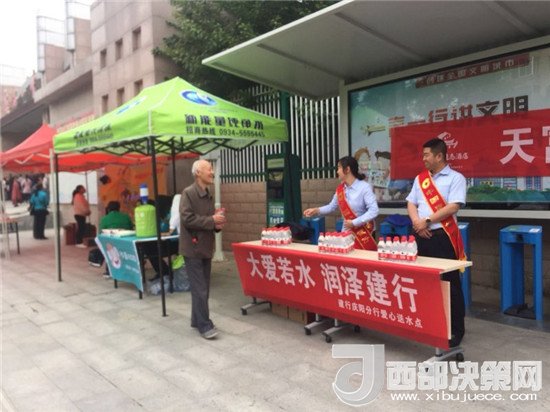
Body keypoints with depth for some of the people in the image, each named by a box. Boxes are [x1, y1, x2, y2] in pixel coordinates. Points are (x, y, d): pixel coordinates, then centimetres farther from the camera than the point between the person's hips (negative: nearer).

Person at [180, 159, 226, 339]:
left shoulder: (208, 196, 13)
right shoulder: (188, 193, -13)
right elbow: (187, 219, -22)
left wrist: (218, 223, -2)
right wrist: (212, 220, -18)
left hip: (206, 248, 8)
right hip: (193, 248, -8)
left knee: (204, 288, 14)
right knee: (199, 289, -4)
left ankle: (197, 320, 27)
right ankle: (205, 326, 4)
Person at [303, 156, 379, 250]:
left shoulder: (364, 187, -16)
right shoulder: (340, 189, 2)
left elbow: (374, 211, -23)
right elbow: (332, 206, 14)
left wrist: (354, 223, -23)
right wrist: (316, 210, 1)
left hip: (364, 232, -5)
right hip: (347, 231, 5)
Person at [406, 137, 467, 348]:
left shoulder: (455, 178, -3)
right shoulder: (420, 178, 14)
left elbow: (453, 207, -14)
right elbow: (411, 203, 11)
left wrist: (428, 221, -14)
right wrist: (416, 221, -8)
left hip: (443, 236, -5)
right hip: (421, 236, 6)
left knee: (449, 284, 0)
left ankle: (455, 329, 12)